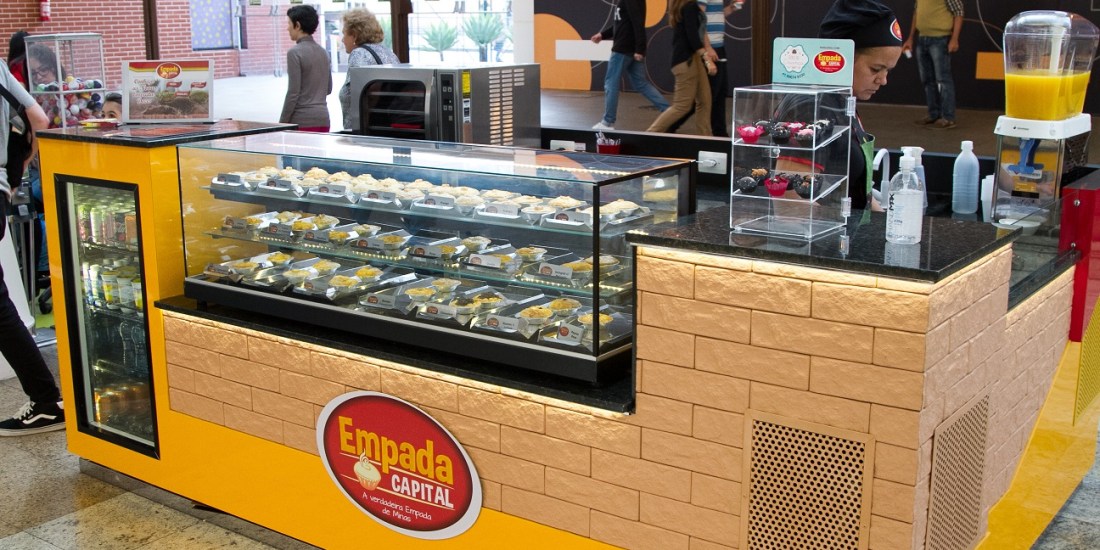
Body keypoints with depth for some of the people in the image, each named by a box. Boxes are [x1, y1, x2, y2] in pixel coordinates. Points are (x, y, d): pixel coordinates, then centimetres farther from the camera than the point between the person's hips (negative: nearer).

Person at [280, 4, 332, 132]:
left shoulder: (295, 52, -10)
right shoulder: (322, 52, 11)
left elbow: (293, 92, -13)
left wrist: (282, 123, -8)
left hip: (302, 120, -7)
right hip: (323, 118, 7)